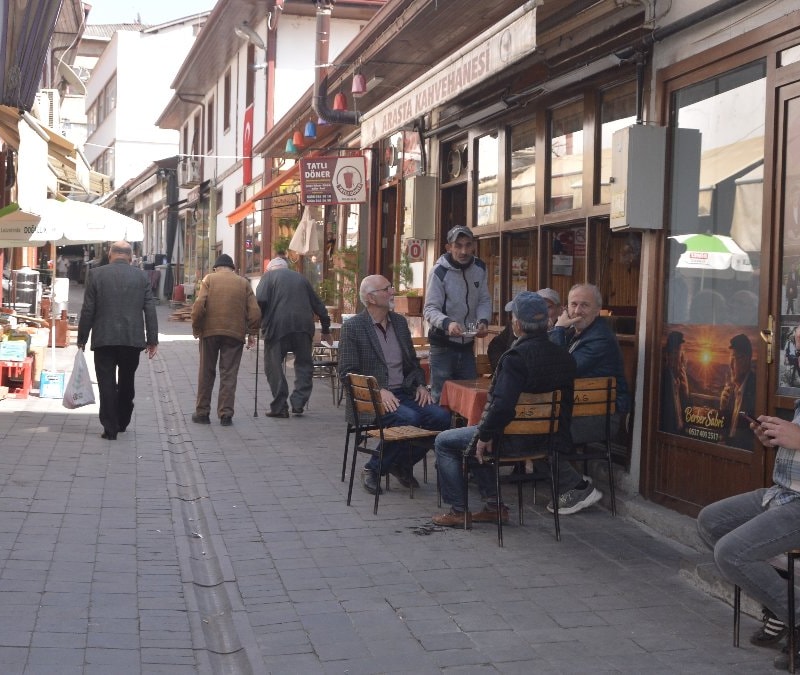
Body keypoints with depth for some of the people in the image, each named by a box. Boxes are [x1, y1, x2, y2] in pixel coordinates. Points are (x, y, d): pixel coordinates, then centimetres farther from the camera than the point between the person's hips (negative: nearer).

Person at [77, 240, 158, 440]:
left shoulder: (96, 275, -1)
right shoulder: (141, 277, 3)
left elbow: (88, 310, -2)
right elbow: (150, 310, 1)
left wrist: (81, 339, 4)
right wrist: (153, 340, 6)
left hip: (104, 339, -2)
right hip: (133, 339, 2)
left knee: (107, 384, 1)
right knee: (127, 382, 17)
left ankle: (110, 428, -1)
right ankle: (122, 422, 27)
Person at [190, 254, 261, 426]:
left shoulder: (209, 279, 5)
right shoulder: (244, 283, 9)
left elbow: (199, 306, -7)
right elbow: (255, 311, 2)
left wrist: (196, 328, 3)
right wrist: (251, 333, 10)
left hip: (210, 331, 0)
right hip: (235, 334, 1)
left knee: (206, 373, 9)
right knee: (229, 375, 4)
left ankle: (202, 412, 14)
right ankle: (226, 414, 2)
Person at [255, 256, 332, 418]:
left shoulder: (269, 276, 10)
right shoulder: (300, 278, 22)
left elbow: (261, 300, -8)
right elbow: (317, 304, 22)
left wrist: (260, 322, 5)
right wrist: (326, 329, 28)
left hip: (277, 326, -3)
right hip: (303, 325, 3)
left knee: (273, 365, 5)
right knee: (304, 364, 15)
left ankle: (280, 407, 3)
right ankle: (298, 403, 8)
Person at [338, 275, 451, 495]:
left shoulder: (400, 322, 16)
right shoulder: (352, 327, -3)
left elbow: (413, 363, 23)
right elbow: (346, 373, -9)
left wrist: (420, 385, 3)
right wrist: (379, 390, -20)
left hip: (404, 394, 6)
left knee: (441, 416, -19)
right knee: (408, 418, -33)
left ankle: (402, 465, 2)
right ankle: (373, 469, -11)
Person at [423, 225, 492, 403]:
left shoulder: (479, 268, 2)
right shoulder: (440, 271, -15)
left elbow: (484, 301, 8)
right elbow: (430, 309, -17)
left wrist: (483, 321, -13)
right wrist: (447, 323, -36)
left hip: (467, 344, 5)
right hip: (443, 346, -5)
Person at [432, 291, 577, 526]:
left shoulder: (515, 358, -24)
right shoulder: (564, 357, -1)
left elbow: (502, 406, -32)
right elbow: (566, 403, 9)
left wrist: (485, 435, -18)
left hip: (515, 439, -8)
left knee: (444, 442, 10)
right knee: (476, 441, 32)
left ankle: (458, 511, 11)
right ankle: (493, 505, 27)